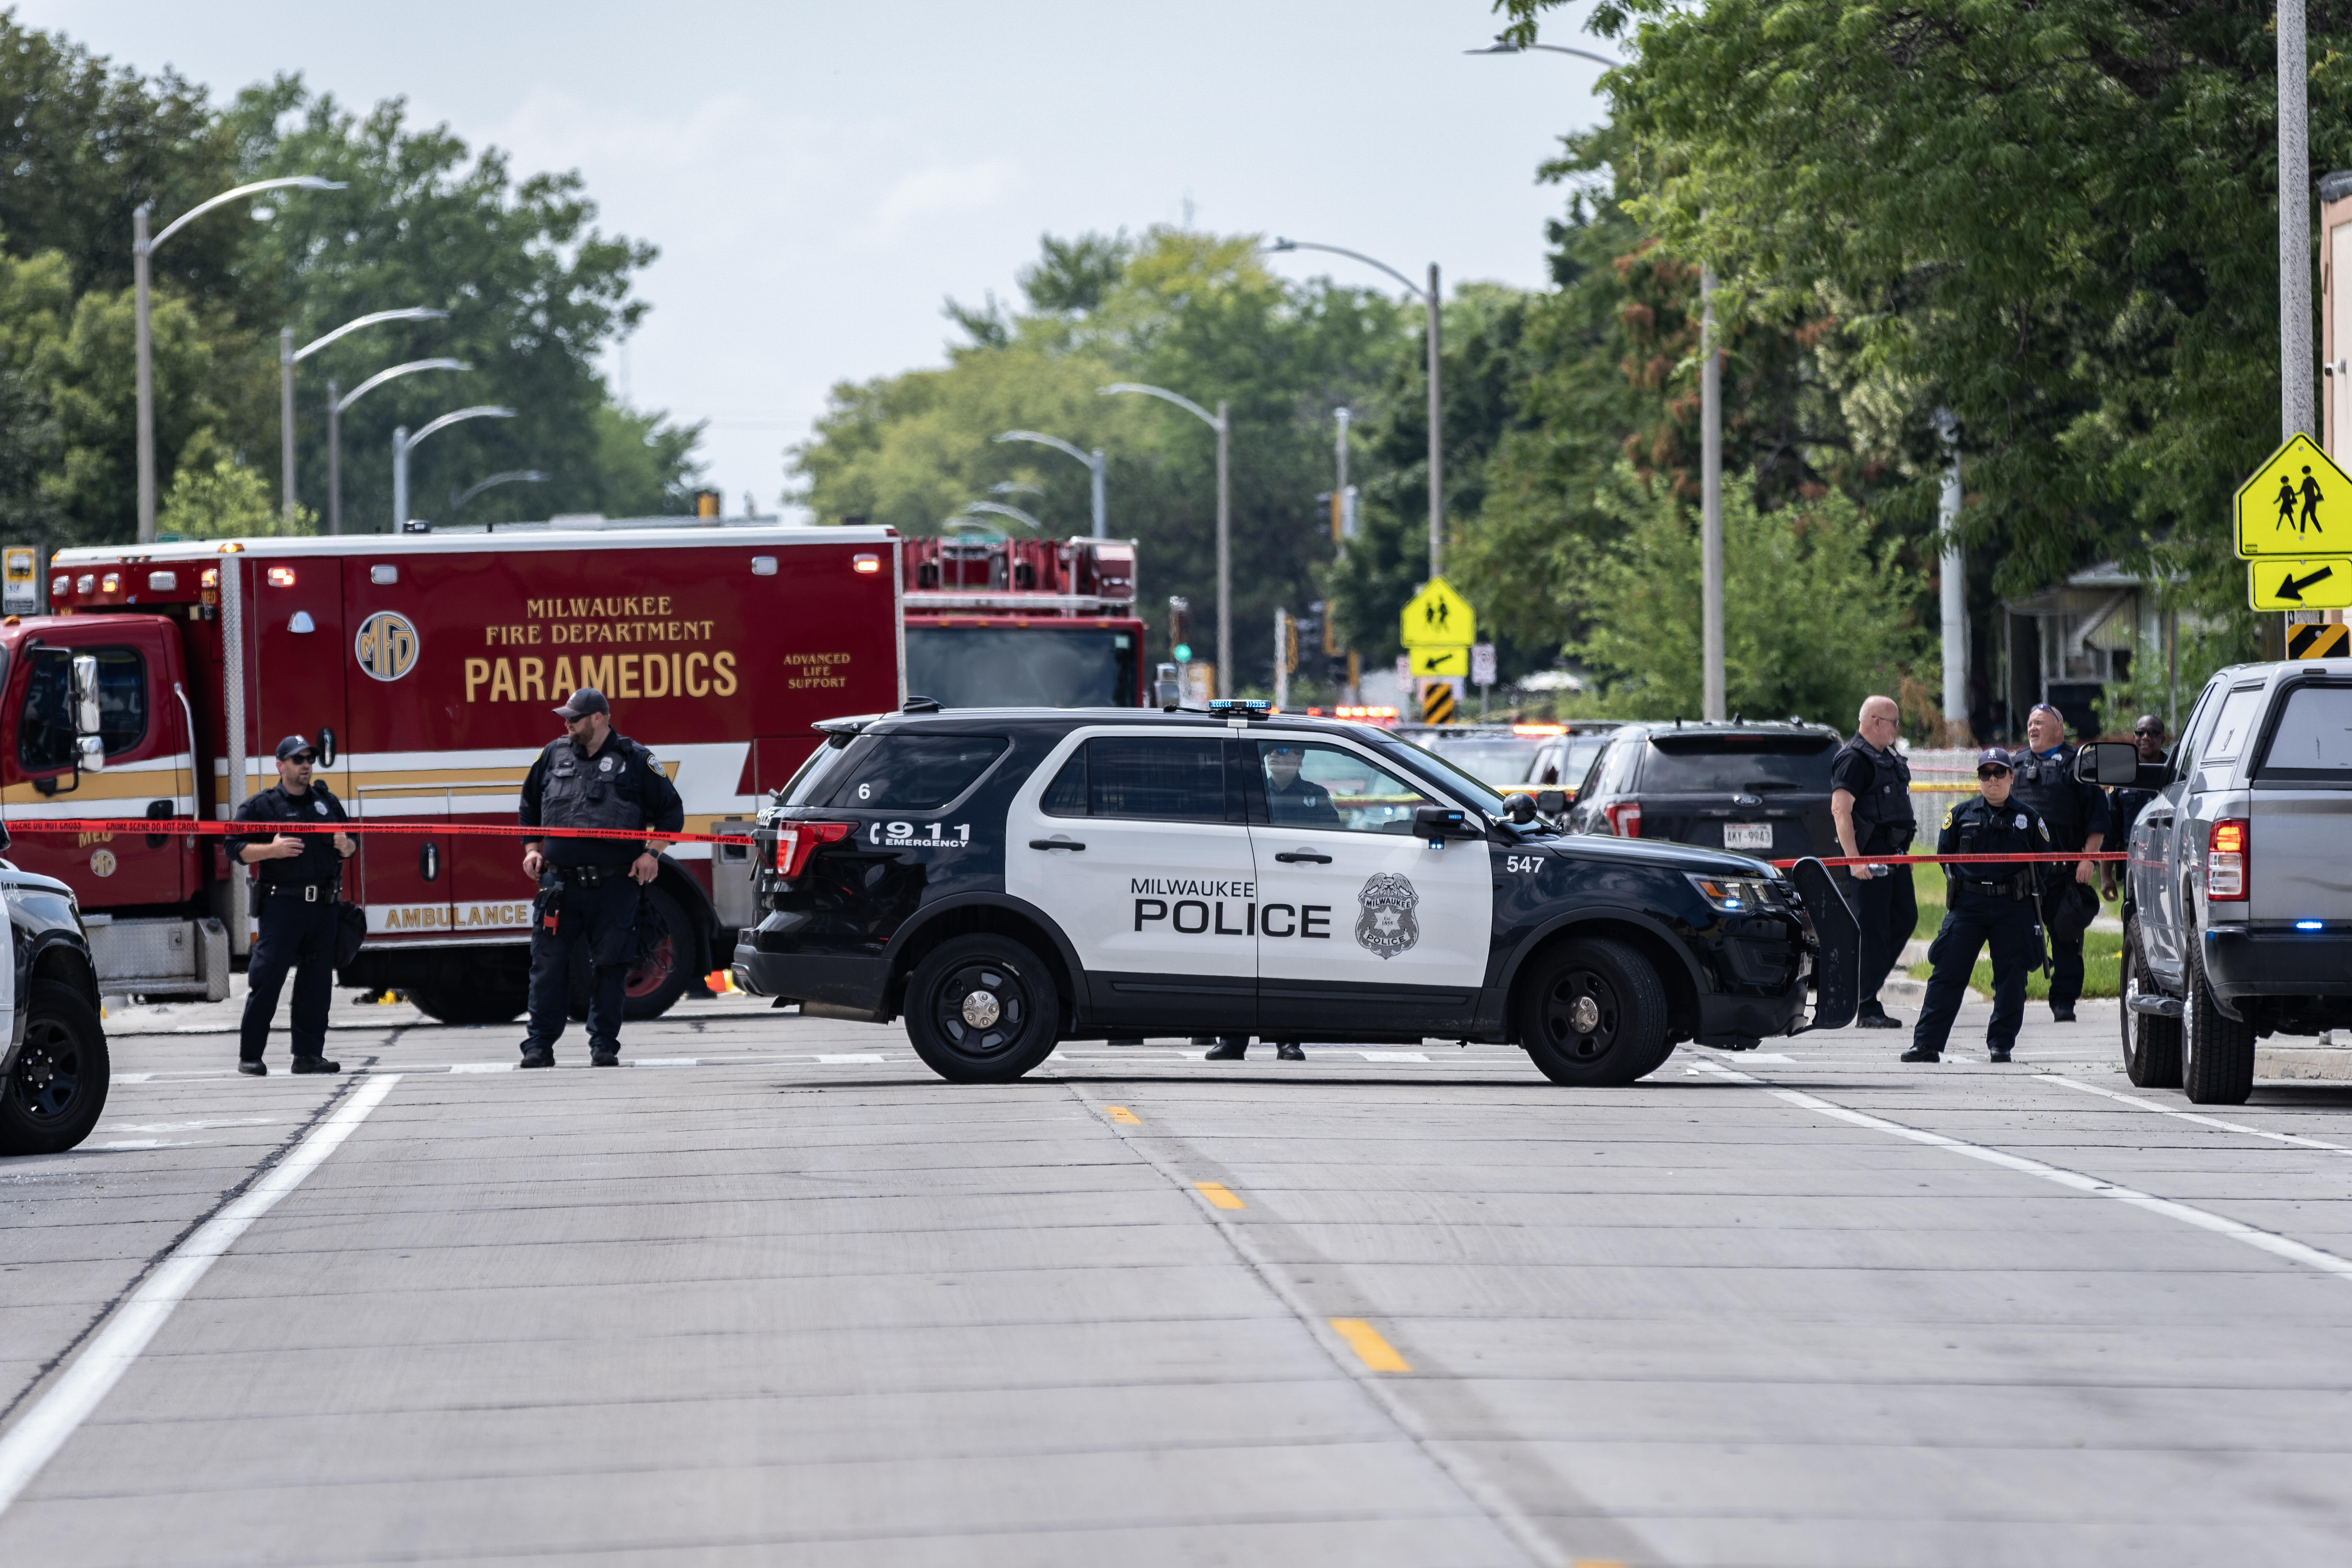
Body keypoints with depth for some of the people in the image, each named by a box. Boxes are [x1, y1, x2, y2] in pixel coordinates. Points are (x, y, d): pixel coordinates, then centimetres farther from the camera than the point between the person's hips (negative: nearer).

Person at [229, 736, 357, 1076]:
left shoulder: (328, 802, 16)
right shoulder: (261, 806, 2)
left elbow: (352, 843, 24)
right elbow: (238, 848, -3)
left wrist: (346, 846, 1)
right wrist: (272, 850, -18)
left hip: (324, 906, 5)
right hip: (282, 904, -5)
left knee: (317, 983, 6)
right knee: (267, 978, -8)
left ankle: (309, 1054, 13)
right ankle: (250, 1056, -5)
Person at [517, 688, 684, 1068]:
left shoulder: (634, 760, 1)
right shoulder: (554, 755, 11)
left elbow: (671, 810, 7)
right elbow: (530, 804, 25)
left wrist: (652, 854, -4)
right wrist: (532, 849, 14)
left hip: (614, 886, -2)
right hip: (560, 883, 2)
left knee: (610, 966, 1)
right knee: (548, 965, -1)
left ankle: (604, 1045, 9)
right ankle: (539, 1046, 3)